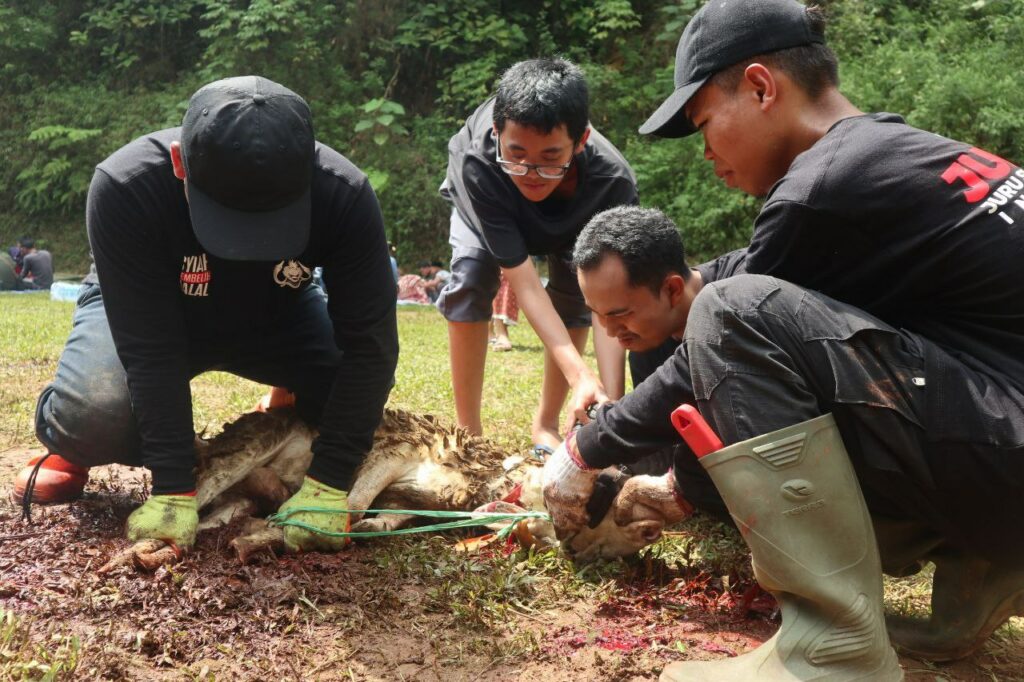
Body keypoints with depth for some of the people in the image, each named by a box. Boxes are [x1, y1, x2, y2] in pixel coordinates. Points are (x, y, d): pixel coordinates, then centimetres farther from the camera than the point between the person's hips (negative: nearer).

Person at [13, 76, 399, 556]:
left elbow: (368, 341, -31)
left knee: (358, 379, -25)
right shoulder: (126, 187, -37)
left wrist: (327, 484, -36)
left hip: (276, 316, 2)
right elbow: (150, 348, -35)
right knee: (96, 413, -32)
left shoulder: (344, 194, -33)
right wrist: (173, 489, -38)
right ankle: (74, 445, 7)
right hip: (142, 308, -2)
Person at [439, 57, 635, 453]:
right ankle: (468, 430, -11)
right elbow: (525, 283, -45)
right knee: (469, 282, -24)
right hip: (483, 199, -1)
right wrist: (580, 376, -56)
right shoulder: (478, 164, -45)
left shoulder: (613, 181, -42)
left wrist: (612, 401, -53)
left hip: (570, 211, 2)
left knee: (576, 294, -16)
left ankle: (546, 425, 4)